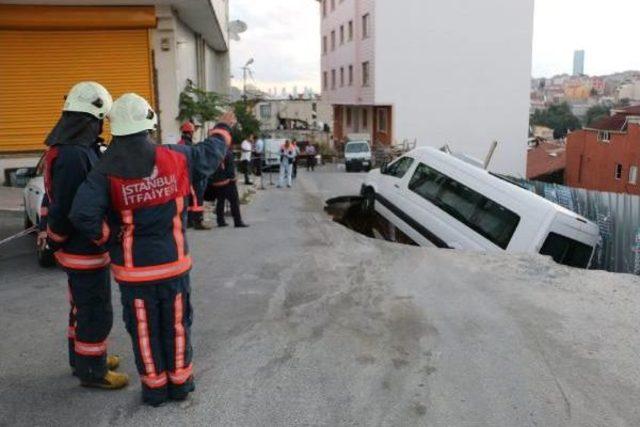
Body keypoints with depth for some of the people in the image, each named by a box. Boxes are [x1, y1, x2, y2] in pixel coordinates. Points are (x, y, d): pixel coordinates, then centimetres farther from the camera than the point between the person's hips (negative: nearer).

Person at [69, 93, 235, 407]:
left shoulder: (106, 172, -14)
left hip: (133, 268, -1)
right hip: (173, 263, 1)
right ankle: (180, 382, 30)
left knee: (144, 329, 15)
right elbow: (209, 154, 8)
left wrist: (106, 235, -5)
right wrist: (224, 128, 27)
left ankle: (155, 387, 28)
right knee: (176, 324, 17)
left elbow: (82, 215, -24)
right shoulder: (174, 158, -9)